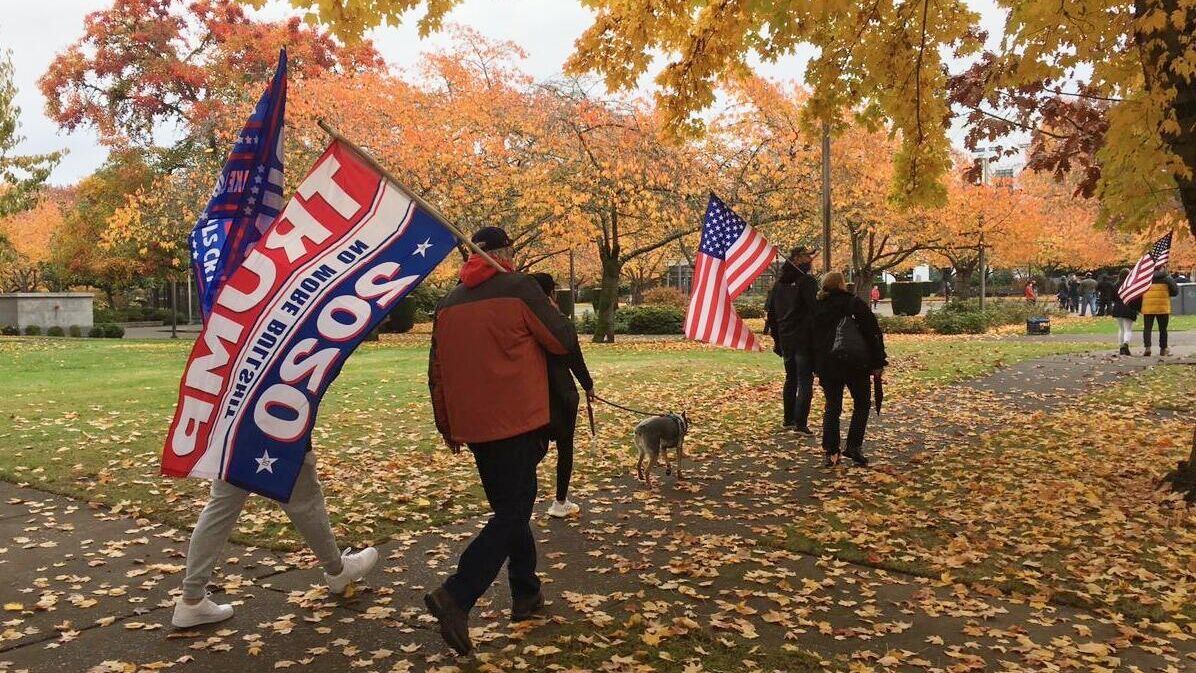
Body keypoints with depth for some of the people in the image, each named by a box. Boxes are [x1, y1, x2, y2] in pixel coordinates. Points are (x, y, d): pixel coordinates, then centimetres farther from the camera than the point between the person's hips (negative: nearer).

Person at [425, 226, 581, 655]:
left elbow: (437, 372, 12)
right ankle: (456, 596, -16)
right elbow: (564, 341, -4)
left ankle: (525, 593, 25)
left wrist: (447, 427, 20)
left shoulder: (449, 303, 10)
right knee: (513, 512, -3)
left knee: (507, 506, 20)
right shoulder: (519, 288, -7)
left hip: (474, 427, 6)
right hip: (517, 422, -6)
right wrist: (535, 329, 17)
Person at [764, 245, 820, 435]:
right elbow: (815, 310, -17)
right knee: (805, 382, -3)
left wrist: (777, 338, 20)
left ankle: (788, 420, 23)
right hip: (805, 339, -7)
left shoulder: (779, 284, 11)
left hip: (785, 339, 7)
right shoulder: (807, 281, -11)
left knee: (790, 380, 17)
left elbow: (771, 313, 14)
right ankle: (800, 424, -6)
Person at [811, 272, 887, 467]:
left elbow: (813, 339, 12)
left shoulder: (818, 309, 8)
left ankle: (830, 452, 4)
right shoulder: (855, 304, -7)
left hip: (827, 367, 4)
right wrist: (878, 362, -5)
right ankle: (854, 446, 3)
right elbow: (873, 333, -10)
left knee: (832, 407, 10)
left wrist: (817, 367, 17)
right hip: (854, 365, -4)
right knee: (861, 403, 13)